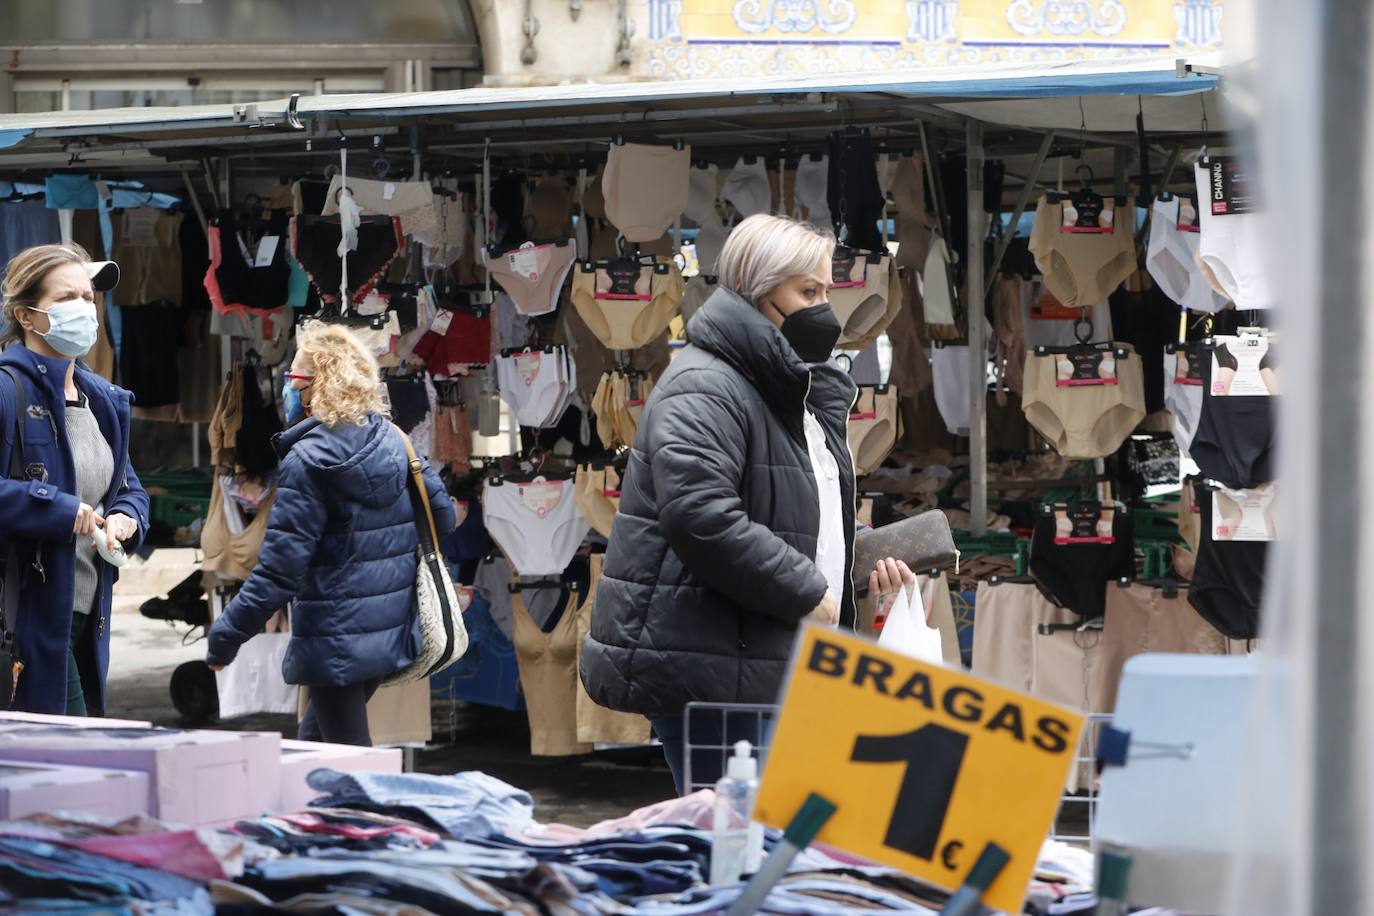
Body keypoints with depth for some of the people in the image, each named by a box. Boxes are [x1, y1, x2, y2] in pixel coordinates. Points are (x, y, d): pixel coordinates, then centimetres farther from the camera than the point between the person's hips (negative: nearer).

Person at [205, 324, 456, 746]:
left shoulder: (309, 459, -16)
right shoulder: (391, 439, 4)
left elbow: (280, 567, -19)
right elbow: (442, 514, 9)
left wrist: (226, 635, -14)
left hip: (336, 641, -8)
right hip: (392, 631, 8)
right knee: (312, 740, 23)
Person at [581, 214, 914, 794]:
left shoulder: (800, 393, 20)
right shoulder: (703, 389, -13)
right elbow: (701, 516, -27)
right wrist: (805, 593, -20)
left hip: (772, 668, 10)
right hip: (706, 666, -10)